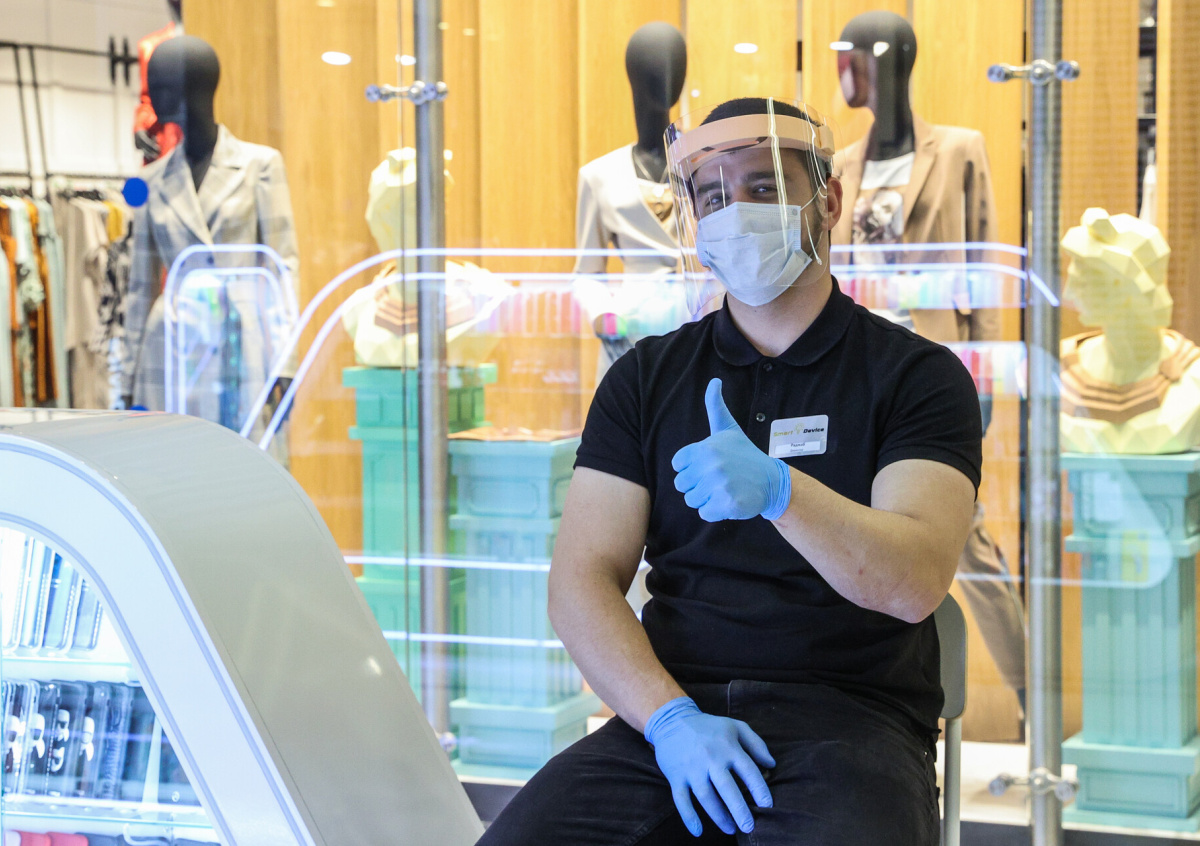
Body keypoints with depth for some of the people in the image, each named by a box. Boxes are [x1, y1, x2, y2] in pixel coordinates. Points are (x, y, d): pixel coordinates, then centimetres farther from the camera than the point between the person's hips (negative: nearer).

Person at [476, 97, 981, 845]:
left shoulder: (918, 376, 5)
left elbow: (914, 584, -10)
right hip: (671, 708, 2)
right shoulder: (647, 377, 14)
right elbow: (582, 580, 5)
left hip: (849, 716, -2)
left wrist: (780, 491, -28)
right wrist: (672, 719, -12)